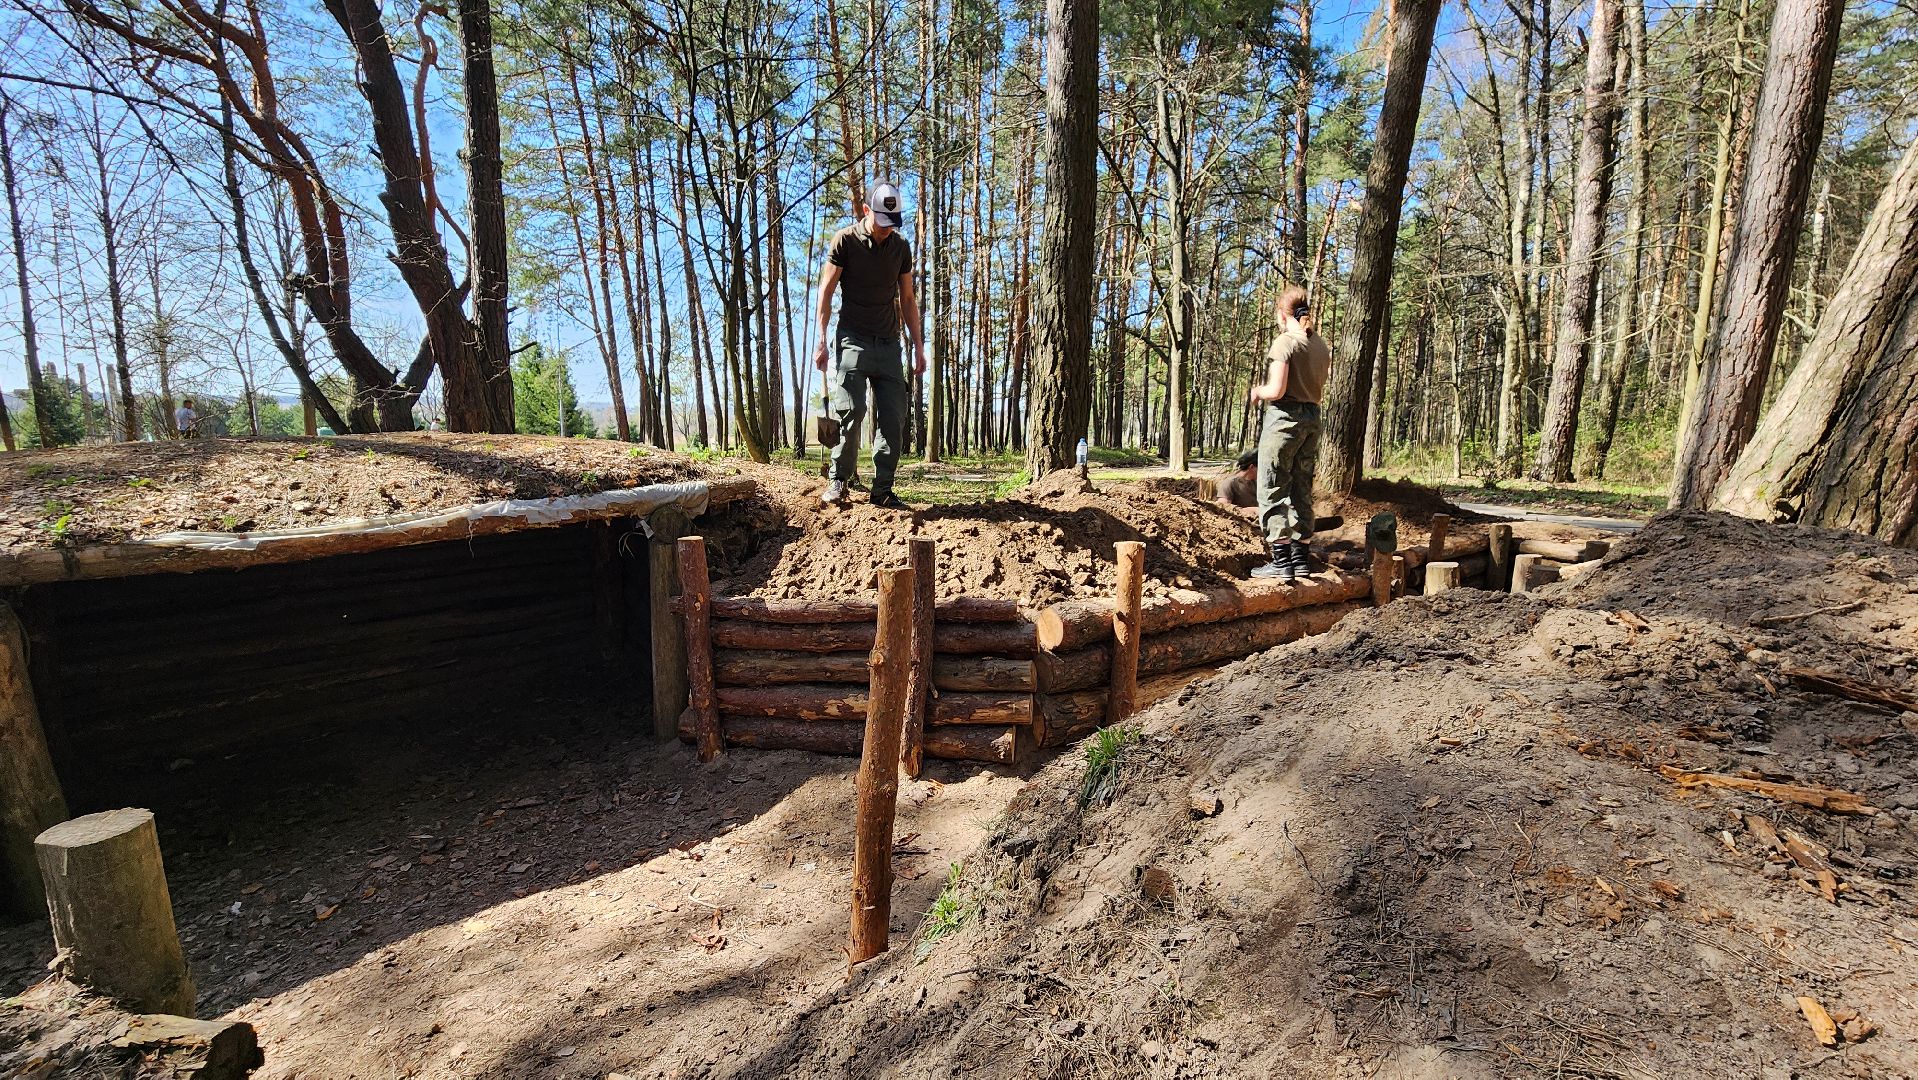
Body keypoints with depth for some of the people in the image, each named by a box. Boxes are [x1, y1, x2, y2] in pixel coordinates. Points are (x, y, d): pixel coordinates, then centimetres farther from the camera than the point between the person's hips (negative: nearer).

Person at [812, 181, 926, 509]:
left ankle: (882, 491, 1)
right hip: (852, 340, -4)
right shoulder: (845, 240, 0)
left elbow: (907, 299, 15)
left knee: (894, 416, -4)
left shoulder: (901, 247, 11)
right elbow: (826, 292, -1)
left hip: (888, 343, 4)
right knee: (851, 409, -15)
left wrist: (918, 346, 10)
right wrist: (822, 341, -9)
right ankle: (838, 480, 1)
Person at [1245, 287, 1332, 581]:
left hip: (1284, 417, -8)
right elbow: (1318, 388, 15)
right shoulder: (1321, 345, 12)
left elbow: (1277, 390, -19)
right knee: (1301, 491, 13)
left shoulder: (1285, 341, -12)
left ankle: (1281, 561, -4)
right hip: (1312, 418, 8)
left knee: (1273, 491, -2)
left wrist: (1257, 392, 1)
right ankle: (1301, 557, 18)